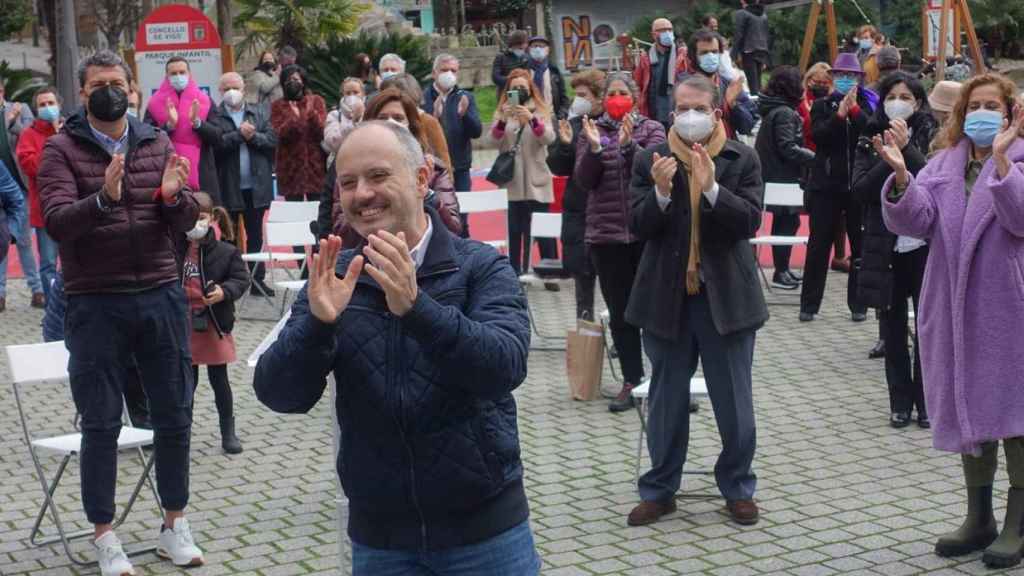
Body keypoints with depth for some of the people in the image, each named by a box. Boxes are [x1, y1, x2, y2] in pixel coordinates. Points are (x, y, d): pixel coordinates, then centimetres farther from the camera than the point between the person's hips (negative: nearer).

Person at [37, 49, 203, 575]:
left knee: (174, 417, 9)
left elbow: (186, 223, 4)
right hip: (96, 304, -3)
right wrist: (103, 198, -33)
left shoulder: (158, 145, 8)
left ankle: (175, 526, 24)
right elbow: (56, 221, -15)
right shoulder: (62, 149, -1)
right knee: (101, 424, 4)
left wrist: (173, 196, -18)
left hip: (161, 297, 3)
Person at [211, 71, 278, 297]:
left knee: (256, 235, 11)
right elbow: (214, 144, -17)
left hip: (256, 186, 3)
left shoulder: (260, 112, 9)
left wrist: (252, 136, -14)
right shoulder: (214, 116, -3)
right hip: (227, 187, -3)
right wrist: (239, 134, -18)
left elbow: (273, 141, 0)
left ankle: (258, 280, 18)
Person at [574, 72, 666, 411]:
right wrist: (594, 147, -15)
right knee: (619, 312, 6)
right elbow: (584, 181, 0)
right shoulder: (590, 132, 9)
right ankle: (631, 380, 15)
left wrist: (628, 144, -21)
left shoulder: (651, 129, 4)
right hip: (606, 234, 2)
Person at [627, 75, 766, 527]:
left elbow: (751, 220, -12)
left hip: (726, 297, -1)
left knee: (734, 402, 7)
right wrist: (661, 192, -23)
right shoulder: (650, 161, 0)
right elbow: (639, 227, -5)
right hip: (667, 298, 1)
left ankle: (737, 487, 23)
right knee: (666, 400, 11)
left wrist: (711, 188, -25)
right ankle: (660, 489, 23)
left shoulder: (742, 160, -1)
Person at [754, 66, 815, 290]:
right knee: (787, 222, -3)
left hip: (775, 174, 10)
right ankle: (780, 272, 3)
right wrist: (815, 158, -21)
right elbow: (788, 148, -22)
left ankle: (783, 269, 23)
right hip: (783, 177, -10)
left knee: (785, 221, 15)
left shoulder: (773, 109, 13)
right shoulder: (784, 113, -17)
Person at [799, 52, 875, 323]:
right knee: (818, 245, 2)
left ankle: (858, 304, 14)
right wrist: (839, 114, -20)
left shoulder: (867, 105, 5)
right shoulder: (822, 106, 6)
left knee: (860, 245, 5)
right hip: (826, 184, 0)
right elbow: (818, 136, -9)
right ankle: (809, 304, 9)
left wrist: (854, 109, -19)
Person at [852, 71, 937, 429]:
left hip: (925, 245, -2)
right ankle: (901, 401, 16)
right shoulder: (871, 141, 5)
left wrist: (906, 148, -21)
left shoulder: (932, 137, 0)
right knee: (894, 327, 8)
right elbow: (861, 190, -6)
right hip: (886, 246, 2)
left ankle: (926, 399, 13)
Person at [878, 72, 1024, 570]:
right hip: (955, 308, 5)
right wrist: (900, 176, -21)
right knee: (968, 408, 12)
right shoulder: (943, 164, 10)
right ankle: (979, 519, 24)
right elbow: (914, 220, -4)